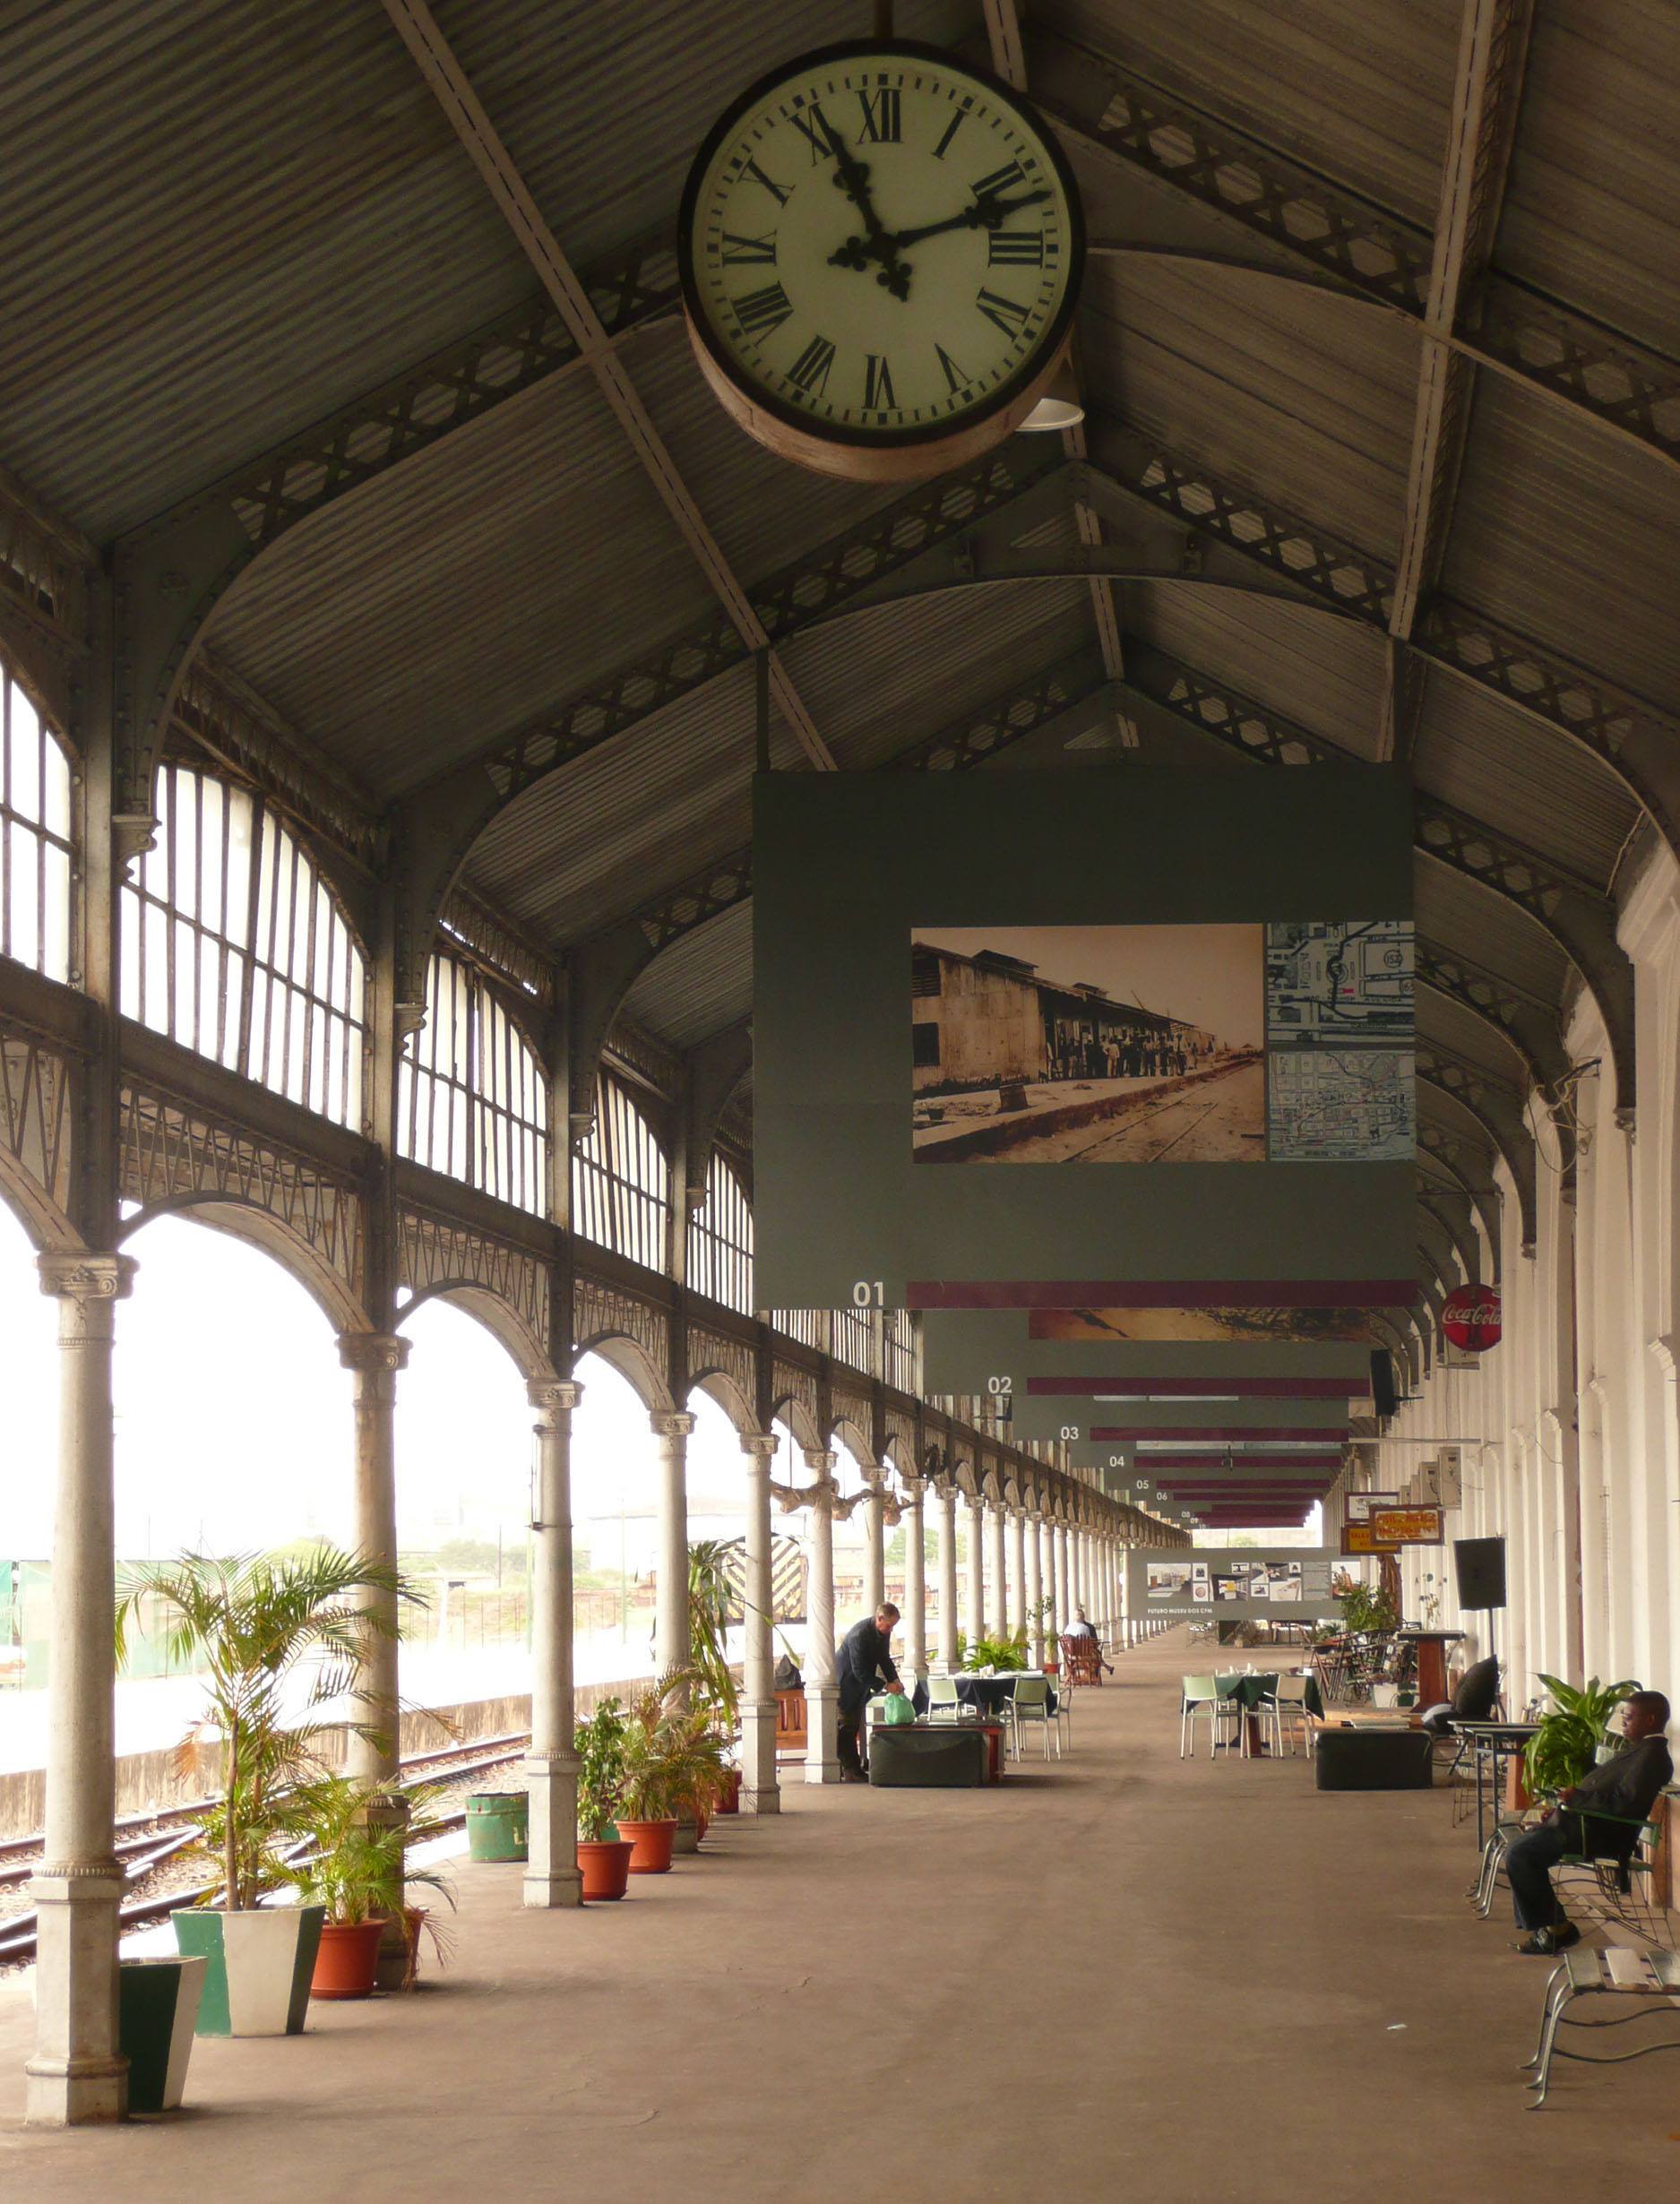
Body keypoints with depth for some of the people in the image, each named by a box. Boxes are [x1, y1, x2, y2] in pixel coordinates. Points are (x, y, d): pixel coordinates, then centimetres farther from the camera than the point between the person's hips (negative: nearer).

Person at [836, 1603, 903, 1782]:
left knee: (854, 1726, 12)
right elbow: (859, 1671, -28)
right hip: (846, 1685, -9)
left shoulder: (883, 1632, -3)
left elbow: (884, 1659, 9)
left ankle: (851, 1768, 18)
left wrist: (895, 1680, -6)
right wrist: (885, 1685, -27)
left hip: (860, 1686, 9)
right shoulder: (859, 1634, -30)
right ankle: (851, 1771, -5)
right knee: (847, 1728, -6)